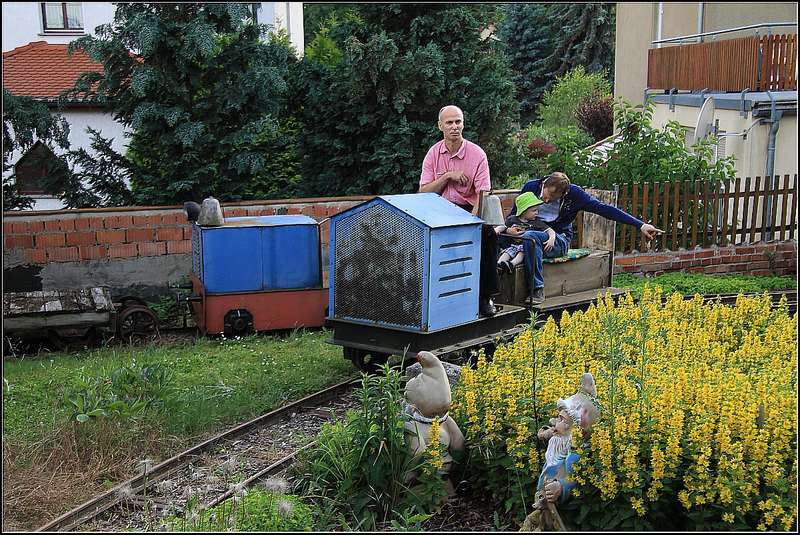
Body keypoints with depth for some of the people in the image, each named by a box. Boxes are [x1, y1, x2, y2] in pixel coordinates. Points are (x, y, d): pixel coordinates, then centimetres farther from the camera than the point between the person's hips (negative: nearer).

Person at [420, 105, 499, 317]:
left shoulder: (477, 154, -3)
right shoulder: (433, 154, 5)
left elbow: (483, 194, -11)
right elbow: (424, 192, 0)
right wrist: (448, 176, -12)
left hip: (468, 208, -1)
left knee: (488, 233, -31)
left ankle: (485, 295, -17)